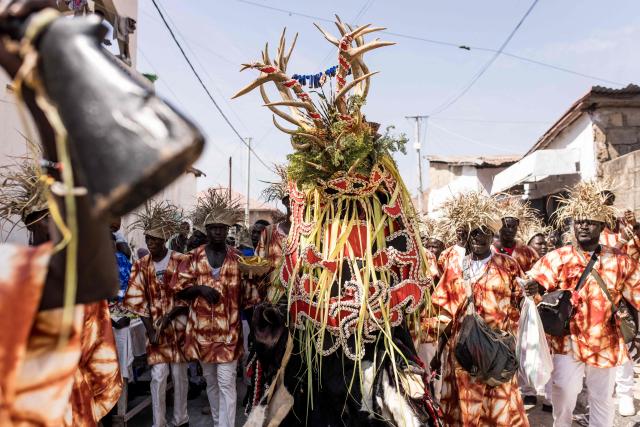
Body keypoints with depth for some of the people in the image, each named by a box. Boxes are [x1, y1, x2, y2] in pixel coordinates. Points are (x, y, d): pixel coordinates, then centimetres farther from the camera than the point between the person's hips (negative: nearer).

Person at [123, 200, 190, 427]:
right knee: (158, 375, -1)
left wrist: (169, 316, -16)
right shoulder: (141, 266, 1)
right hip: (155, 327, 1)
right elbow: (139, 300, 0)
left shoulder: (181, 261, -8)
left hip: (179, 325, -1)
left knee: (179, 373, 8)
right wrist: (150, 329, -7)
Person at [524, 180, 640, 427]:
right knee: (563, 400, 4)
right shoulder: (558, 258, -7)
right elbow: (530, 283, -18)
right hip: (567, 344, -2)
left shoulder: (620, 261, 0)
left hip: (605, 345, 3)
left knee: (602, 401, 18)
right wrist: (531, 287, -40)